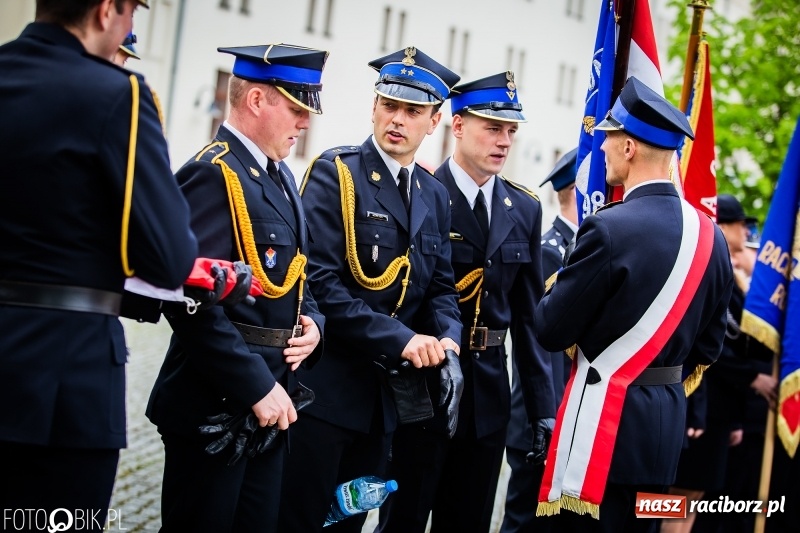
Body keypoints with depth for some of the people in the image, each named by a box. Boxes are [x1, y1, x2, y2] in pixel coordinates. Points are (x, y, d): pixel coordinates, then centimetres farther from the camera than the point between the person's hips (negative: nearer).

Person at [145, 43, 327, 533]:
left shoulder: (280, 177, 15)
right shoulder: (214, 175, -15)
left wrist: (313, 322, 1)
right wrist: (257, 386, -22)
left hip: (269, 405, 9)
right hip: (215, 411, -9)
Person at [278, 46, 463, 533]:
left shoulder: (435, 195, 11)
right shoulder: (335, 173, -9)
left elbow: (441, 287, 12)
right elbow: (320, 281, -18)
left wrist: (446, 342, -9)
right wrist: (399, 340, -22)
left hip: (390, 392, 6)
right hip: (326, 383, -6)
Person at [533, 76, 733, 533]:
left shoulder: (610, 229, -18)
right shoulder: (711, 235, 4)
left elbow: (552, 331, -12)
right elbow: (709, 345, 11)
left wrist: (556, 294, 7)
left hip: (607, 422, -7)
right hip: (669, 421, 7)